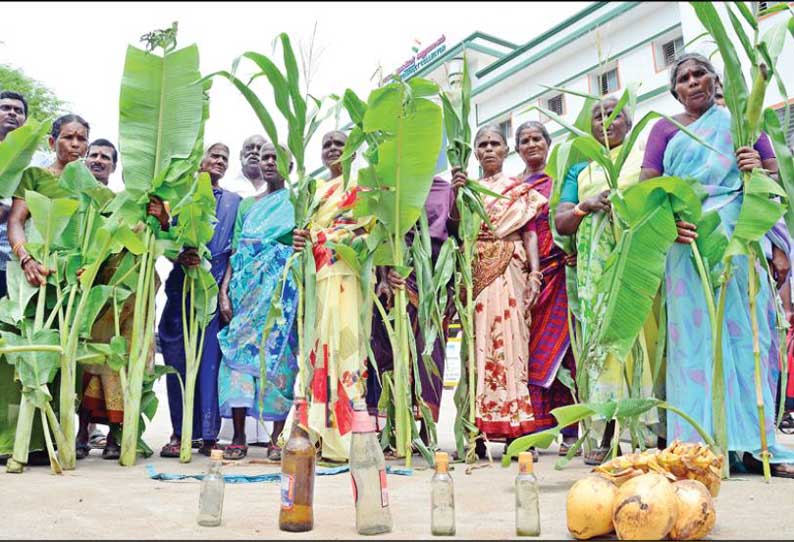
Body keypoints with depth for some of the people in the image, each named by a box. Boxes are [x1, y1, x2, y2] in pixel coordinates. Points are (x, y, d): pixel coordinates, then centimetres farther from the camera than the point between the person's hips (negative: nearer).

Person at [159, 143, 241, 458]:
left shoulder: (234, 202, 19)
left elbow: (237, 246, 10)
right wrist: (180, 256, -12)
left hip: (216, 285, 0)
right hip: (182, 284, 0)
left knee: (211, 357, -4)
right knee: (178, 358, -3)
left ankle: (209, 435, -1)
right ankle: (179, 433, 3)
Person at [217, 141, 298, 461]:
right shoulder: (247, 204, 20)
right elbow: (235, 251, 14)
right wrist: (224, 291, 2)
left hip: (282, 288, -3)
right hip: (246, 288, 3)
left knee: (278, 354, -6)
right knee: (239, 351, -5)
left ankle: (277, 437, 1)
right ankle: (239, 437, 1)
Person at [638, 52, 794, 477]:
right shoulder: (665, 129, 14)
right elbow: (647, 187, 4)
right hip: (689, 240, -1)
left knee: (747, 330, -1)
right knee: (695, 336, -5)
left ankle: (756, 444, 5)